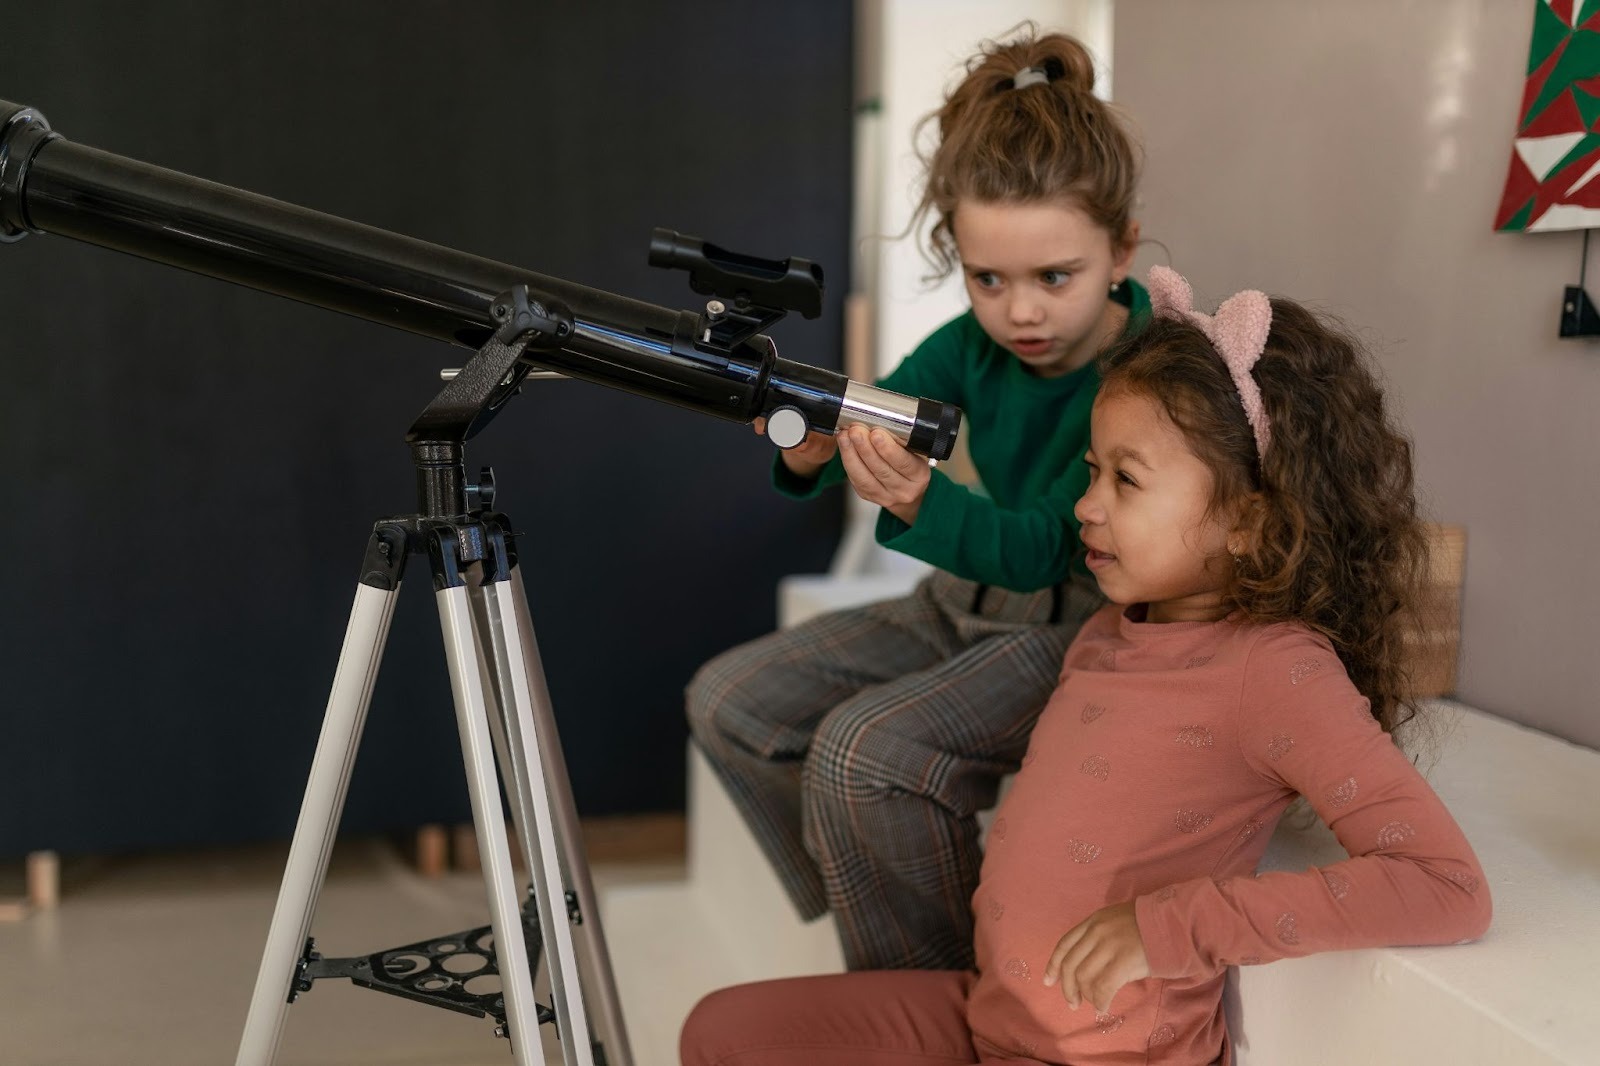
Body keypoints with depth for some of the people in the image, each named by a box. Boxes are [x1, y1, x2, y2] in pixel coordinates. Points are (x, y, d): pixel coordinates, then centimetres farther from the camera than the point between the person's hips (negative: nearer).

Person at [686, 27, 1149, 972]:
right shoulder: (974, 347, -5)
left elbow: (1046, 545, -31)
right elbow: (869, 415, -14)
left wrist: (919, 503, -50)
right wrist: (812, 445, -39)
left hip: (1085, 629, -8)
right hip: (966, 604, 8)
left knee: (866, 748, -30)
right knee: (732, 700, 1)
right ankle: (870, 927, 15)